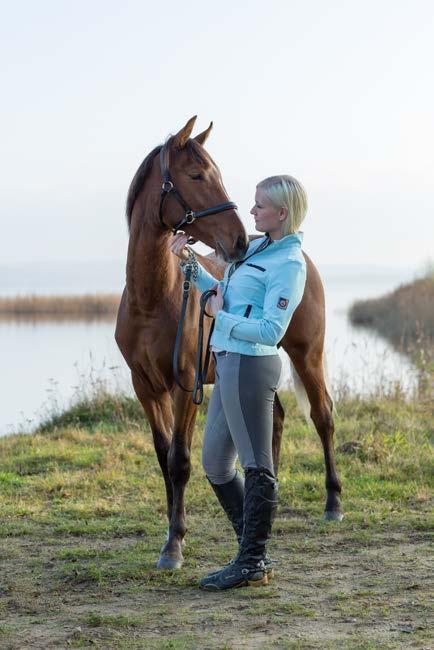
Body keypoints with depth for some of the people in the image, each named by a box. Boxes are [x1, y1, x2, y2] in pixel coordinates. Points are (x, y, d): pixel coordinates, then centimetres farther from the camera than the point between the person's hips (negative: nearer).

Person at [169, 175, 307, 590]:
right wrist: (188, 260, 13)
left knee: (256, 466, -1)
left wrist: (220, 317, -11)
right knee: (215, 464, 15)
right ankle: (255, 554, 23)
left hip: (249, 366, -10)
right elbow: (221, 292, 24)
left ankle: (251, 564, 7)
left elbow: (270, 331, -21)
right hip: (229, 365, 10)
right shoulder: (257, 247, 14)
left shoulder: (289, 264, -14)